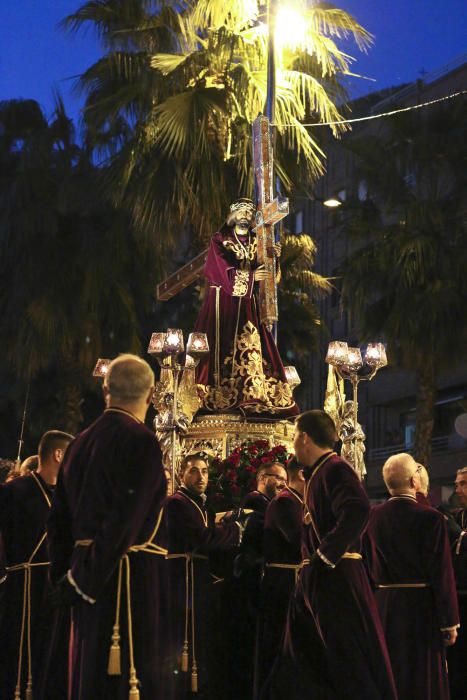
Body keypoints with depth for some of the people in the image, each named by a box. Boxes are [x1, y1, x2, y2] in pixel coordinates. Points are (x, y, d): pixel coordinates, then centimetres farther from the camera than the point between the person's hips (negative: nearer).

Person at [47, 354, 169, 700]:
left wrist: (65, 576, 17)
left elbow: (60, 517, 12)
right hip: (131, 571, -7)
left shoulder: (81, 442, 8)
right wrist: (82, 579, -13)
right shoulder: (142, 441, -12)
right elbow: (126, 517, -19)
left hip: (87, 573, 8)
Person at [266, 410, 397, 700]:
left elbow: (358, 510, -32)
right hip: (316, 580, 10)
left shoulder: (335, 469, -14)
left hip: (336, 578, -10)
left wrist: (324, 557, -26)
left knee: (350, 666, -4)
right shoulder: (319, 472, 16)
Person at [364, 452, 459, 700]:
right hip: (421, 608, -5)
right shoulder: (430, 517, -14)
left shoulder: (373, 517, -1)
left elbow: (367, 568, 5)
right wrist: (450, 622, -7)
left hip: (382, 607, 5)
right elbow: (443, 574, -13)